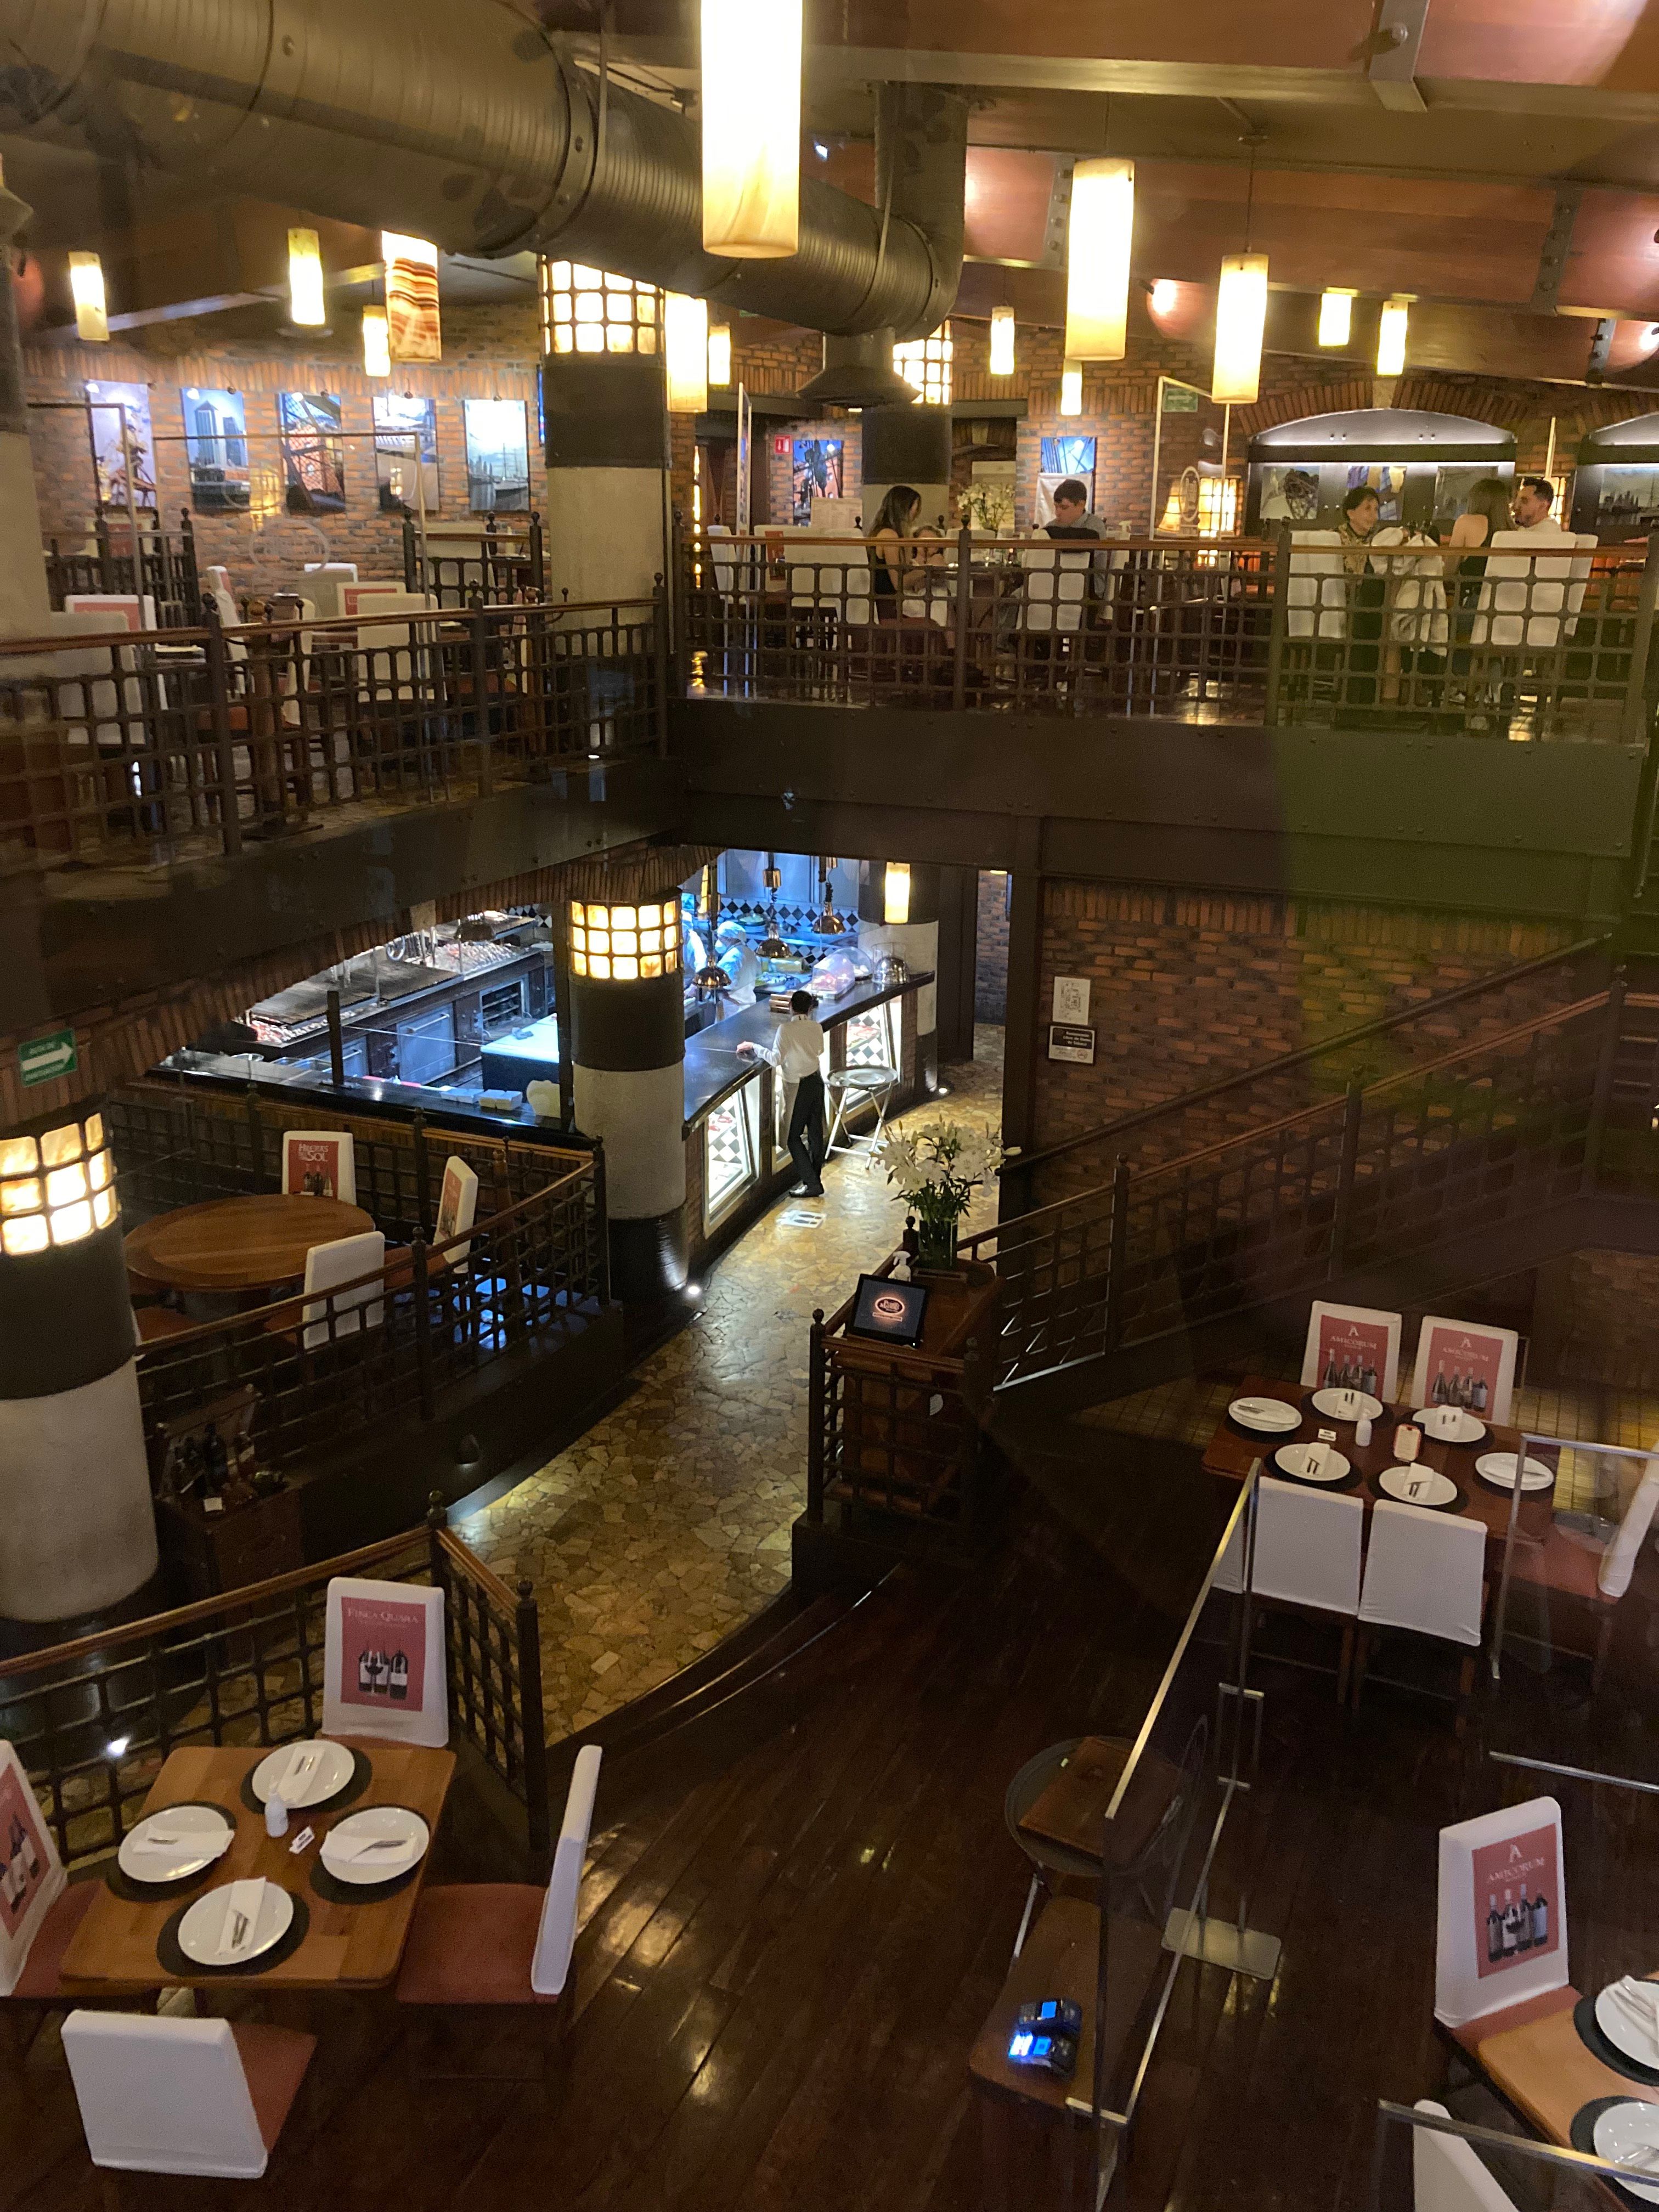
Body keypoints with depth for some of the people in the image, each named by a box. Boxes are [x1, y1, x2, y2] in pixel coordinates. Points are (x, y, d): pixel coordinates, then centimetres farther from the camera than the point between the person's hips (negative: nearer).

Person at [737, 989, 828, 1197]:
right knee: (815, 1131, 14)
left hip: (800, 1086, -6)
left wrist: (757, 1049, -8)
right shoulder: (816, 1028, 0)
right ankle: (816, 1176, 22)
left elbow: (776, 1059, -22)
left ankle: (812, 1184, -7)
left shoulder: (786, 1029, -17)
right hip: (816, 1080, 6)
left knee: (794, 1137, -1)